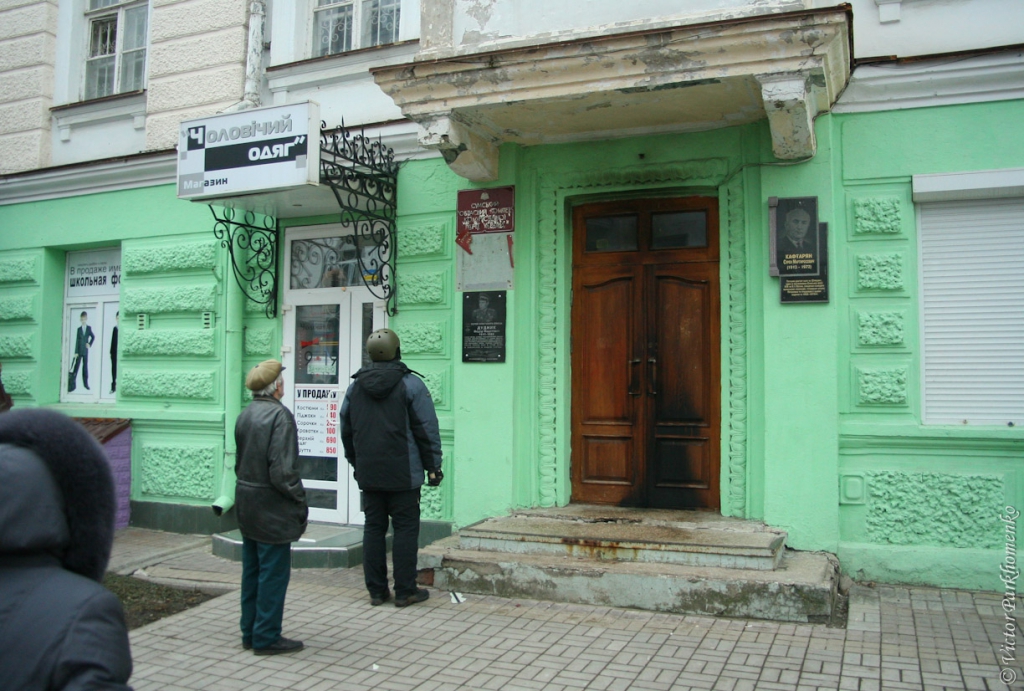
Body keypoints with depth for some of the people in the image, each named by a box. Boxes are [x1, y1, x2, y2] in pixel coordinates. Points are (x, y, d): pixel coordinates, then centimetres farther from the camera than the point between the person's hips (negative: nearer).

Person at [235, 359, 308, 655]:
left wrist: (247, 485, 17)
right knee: (273, 572, 2)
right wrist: (300, 500, -13)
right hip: (271, 508, -9)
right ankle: (267, 637, 10)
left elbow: (239, 461, 13)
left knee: (252, 570, 17)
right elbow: (283, 470, -22)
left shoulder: (245, 415, 7)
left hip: (246, 503, 9)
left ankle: (250, 632, 27)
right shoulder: (279, 415, -19)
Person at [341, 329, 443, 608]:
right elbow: (427, 429, -7)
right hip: (403, 474, -5)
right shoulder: (411, 384, -7)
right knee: (406, 528, 2)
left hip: (368, 475, 5)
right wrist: (433, 466, 0)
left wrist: (355, 463, 27)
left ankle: (376, 590, 14)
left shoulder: (355, 386, 8)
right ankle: (405, 591, 5)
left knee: (373, 528, 10)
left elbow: (346, 430, 16)